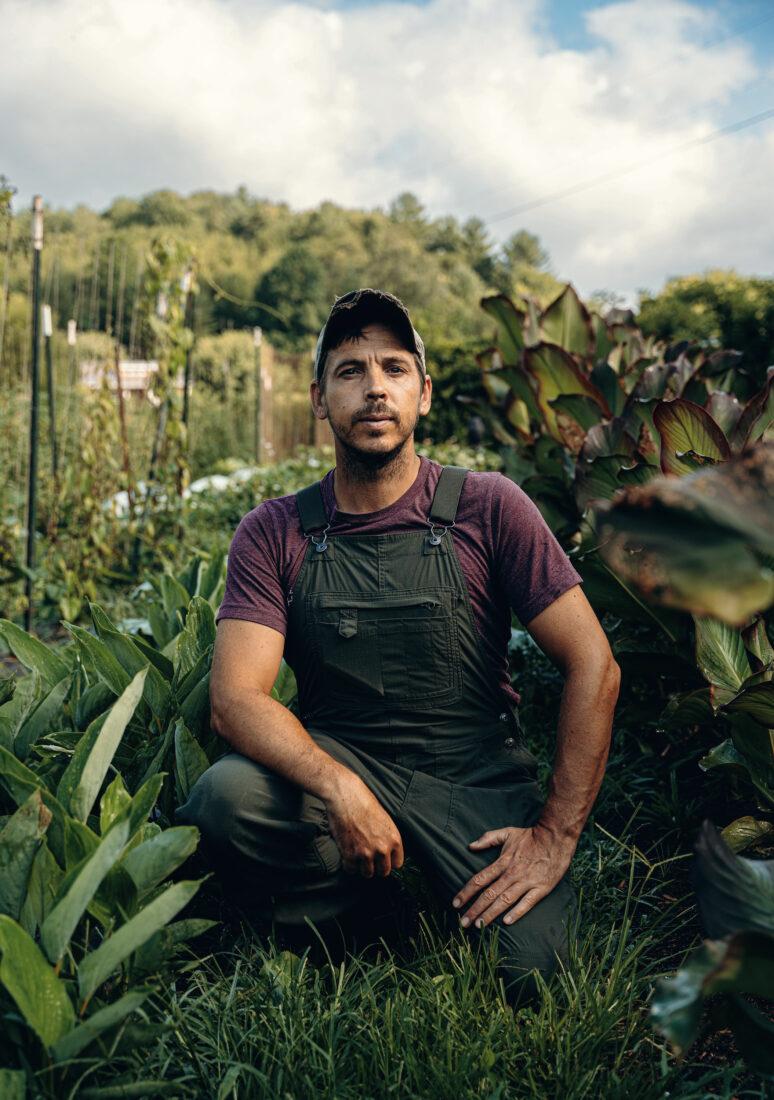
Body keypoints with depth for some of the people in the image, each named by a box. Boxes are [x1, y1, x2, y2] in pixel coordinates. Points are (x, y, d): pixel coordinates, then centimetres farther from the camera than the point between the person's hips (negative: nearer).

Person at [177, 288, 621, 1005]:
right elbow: (235, 696, -12)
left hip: (478, 778, 0)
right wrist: (341, 789, -29)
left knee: (526, 969, -23)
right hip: (331, 764, 1)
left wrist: (556, 834, -12)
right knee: (224, 797, -29)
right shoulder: (274, 533, -2)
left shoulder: (488, 508, -6)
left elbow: (593, 666, -7)